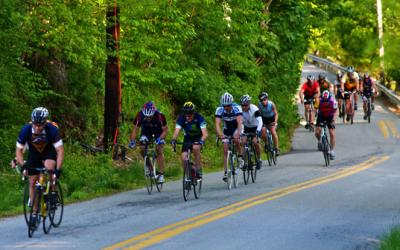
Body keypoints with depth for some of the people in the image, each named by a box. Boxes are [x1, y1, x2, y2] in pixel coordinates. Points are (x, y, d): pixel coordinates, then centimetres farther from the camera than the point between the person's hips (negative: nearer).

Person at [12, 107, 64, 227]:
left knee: (49, 167, -33)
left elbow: (60, 150, -33)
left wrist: (58, 170, -42)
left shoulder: (52, 129, -34)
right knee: (32, 182, -2)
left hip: (49, 151, -2)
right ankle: (35, 212, 9)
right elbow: (19, 150, -21)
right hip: (34, 153, 2)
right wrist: (23, 165, -36)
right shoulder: (26, 130, -30)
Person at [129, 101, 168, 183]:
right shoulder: (140, 115, -32)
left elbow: (165, 129, -26)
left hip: (159, 133, -3)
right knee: (142, 149, -15)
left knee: (159, 150, -18)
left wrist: (160, 139, -43)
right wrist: (132, 141, -39)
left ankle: (161, 174, -15)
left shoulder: (159, 115, -36)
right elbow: (135, 128, -24)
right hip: (146, 132, 3)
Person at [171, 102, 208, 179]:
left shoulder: (199, 118, -28)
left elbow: (205, 133, -37)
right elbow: (177, 131, -32)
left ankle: (198, 170, -22)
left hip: (198, 137, -3)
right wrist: (173, 139, -53)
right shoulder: (181, 118, -23)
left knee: (195, 148, -35)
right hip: (188, 138, 3)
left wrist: (201, 141, -57)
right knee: (184, 158, -16)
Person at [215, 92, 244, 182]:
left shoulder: (236, 108, -31)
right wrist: (220, 134, -54)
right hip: (227, 129, 2)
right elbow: (217, 124, -35)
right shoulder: (219, 110, -26)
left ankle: (240, 157, -11)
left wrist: (238, 133, -59)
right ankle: (225, 172, -2)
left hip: (236, 127, -2)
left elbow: (240, 122, -42)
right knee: (225, 150, -6)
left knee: (236, 139, -34)